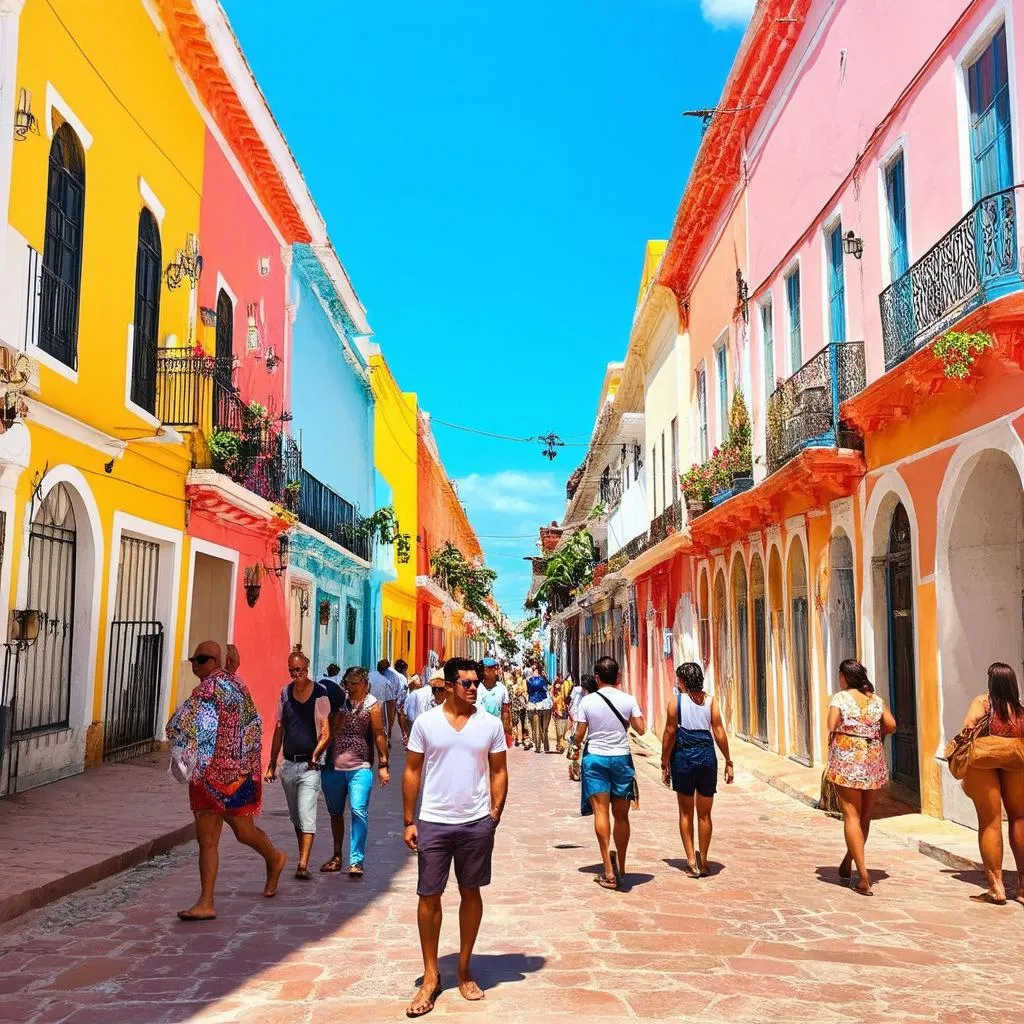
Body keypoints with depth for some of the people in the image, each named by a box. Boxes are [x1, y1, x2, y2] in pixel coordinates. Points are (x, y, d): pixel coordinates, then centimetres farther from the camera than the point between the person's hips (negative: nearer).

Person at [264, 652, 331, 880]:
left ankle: (303, 865, -14)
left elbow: (326, 733, -8)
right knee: (295, 817, 14)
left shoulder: (319, 695, -8)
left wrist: (315, 755, -21)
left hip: (309, 765, -6)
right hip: (288, 764, 6)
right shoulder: (285, 693, 8)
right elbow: (279, 730, 15)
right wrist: (272, 764, 15)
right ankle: (303, 859, 27)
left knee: (307, 817, -12)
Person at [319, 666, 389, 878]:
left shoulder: (371, 704, -2)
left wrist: (383, 765, -3)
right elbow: (330, 731, 6)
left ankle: (356, 861, -8)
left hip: (359, 767, -4)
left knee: (359, 811, -13)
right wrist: (339, 714, -13)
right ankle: (337, 857, 29)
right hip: (333, 766, 4)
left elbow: (378, 735, -1)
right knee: (335, 813, 14)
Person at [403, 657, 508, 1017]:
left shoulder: (490, 724, 0)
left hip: (477, 824, 1)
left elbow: (498, 771, 5)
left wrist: (495, 814, -4)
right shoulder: (425, 722, -3)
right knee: (429, 896, 4)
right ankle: (431, 976, 19)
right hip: (433, 823, -1)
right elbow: (412, 771, 1)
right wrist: (409, 821, -2)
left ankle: (465, 970, 27)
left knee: (471, 893, 11)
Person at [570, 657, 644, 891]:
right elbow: (641, 728, -1)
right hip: (621, 758, 1)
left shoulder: (588, 701, -6)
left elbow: (579, 734, -2)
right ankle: (620, 867, 21)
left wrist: (577, 748, 19)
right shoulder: (628, 699, -5)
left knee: (601, 812, -2)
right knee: (621, 815, 11)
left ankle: (608, 870, -11)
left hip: (595, 758, -1)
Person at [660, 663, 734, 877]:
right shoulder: (710, 701, 3)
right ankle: (703, 861, 16)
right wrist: (728, 762, 6)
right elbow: (719, 733, -1)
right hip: (707, 757, 2)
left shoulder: (675, 700, -4)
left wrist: (665, 764, 2)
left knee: (686, 813, 10)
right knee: (704, 814, 11)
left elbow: (669, 734, -5)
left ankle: (691, 859, 2)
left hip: (683, 757, -2)